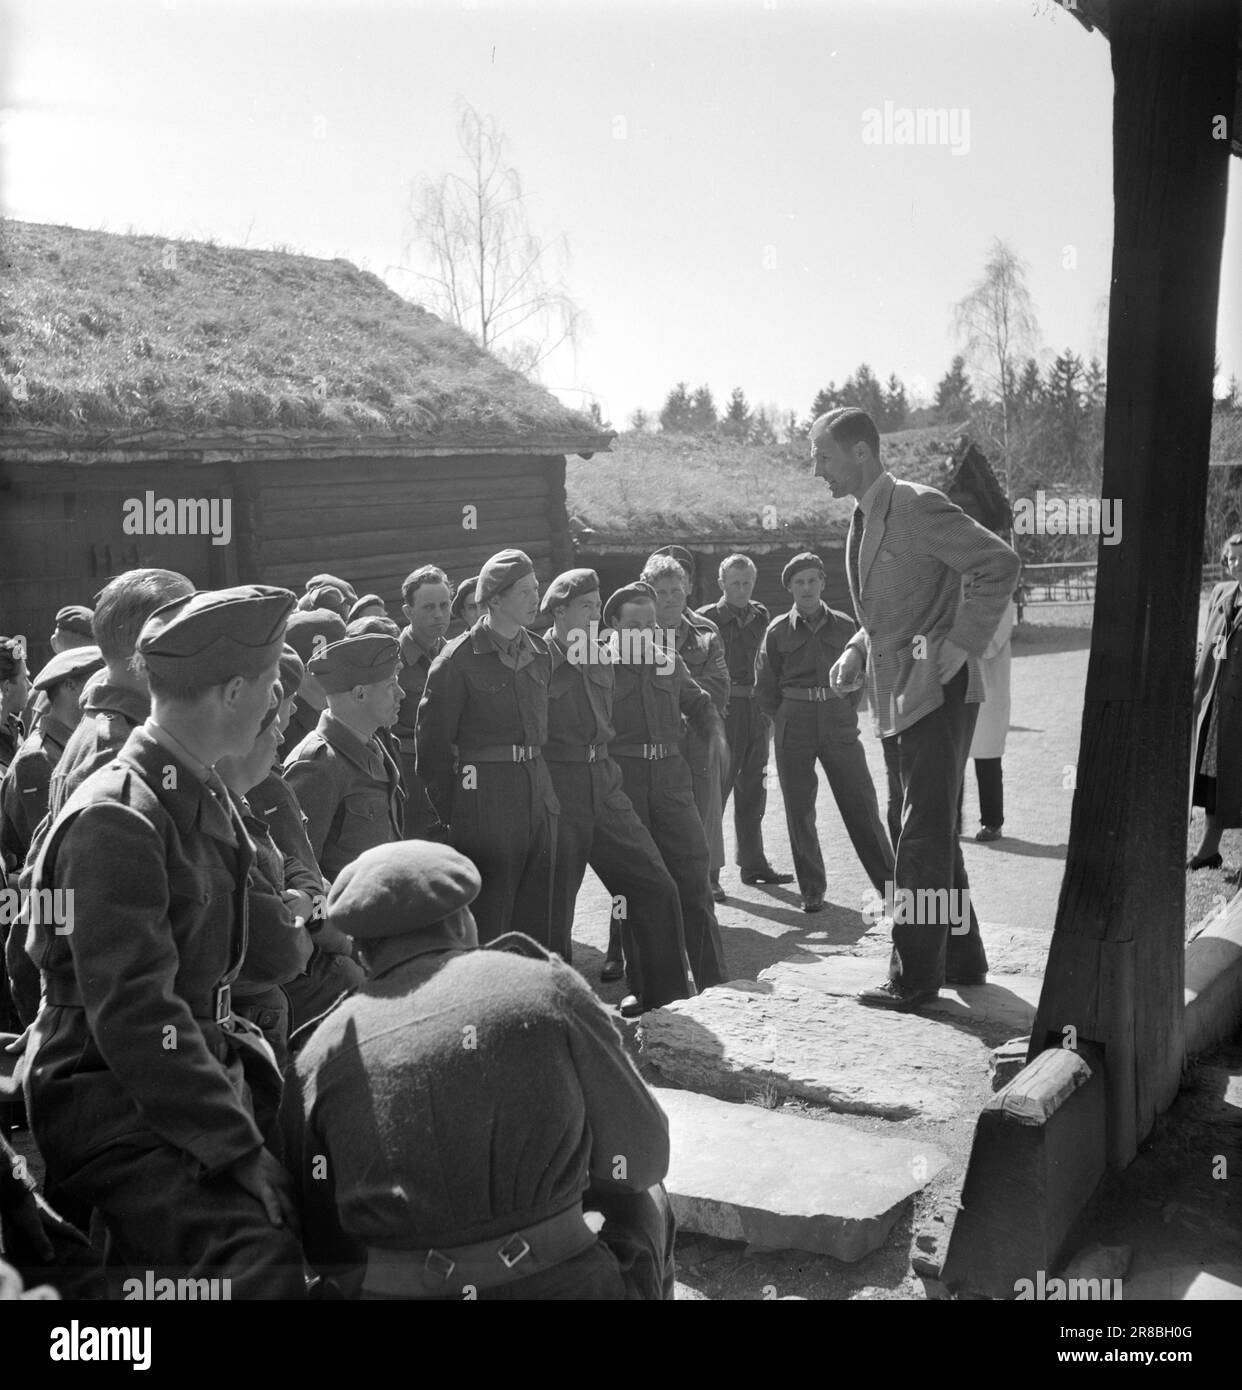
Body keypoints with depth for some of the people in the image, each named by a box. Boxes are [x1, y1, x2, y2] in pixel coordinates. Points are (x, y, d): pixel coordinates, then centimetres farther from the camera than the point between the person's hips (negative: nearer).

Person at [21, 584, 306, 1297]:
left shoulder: (207, 798, 11)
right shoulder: (116, 818, -18)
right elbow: (135, 1016, -23)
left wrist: (256, 1063, 6)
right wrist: (242, 1151, -23)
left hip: (198, 1071, 9)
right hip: (114, 1112, -9)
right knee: (263, 1257, -27)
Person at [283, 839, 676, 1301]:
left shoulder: (317, 1058, -1)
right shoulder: (545, 986, -7)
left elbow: (321, 1247, 6)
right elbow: (643, 1157, 2)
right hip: (563, 1283, -2)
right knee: (642, 1203, 28)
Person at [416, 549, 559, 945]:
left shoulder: (540, 652, 10)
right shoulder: (459, 658, -8)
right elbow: (431, 742, -5)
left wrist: (537, 779, 13)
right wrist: (452, 813, -3)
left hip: (539, 790, 6)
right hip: (485, 795, -6)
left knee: (536, 916, 11)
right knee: (487, 927, -2)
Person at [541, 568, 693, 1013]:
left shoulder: (601, 658, 12)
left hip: (603, 787, 7)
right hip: (555, 794, -6)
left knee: (655, 887, 5)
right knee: (554, 905, 1)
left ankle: (663, 997, 17)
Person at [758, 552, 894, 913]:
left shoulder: (843, 626, 6)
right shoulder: (778, 630, 3)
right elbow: (767, 685, 8)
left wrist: (846, 713, 8)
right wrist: (786, 722, 5)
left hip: (839, 723, 1)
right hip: (793, 727, 0)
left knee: (861, 804, 0)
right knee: (799, 810, 2)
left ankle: (889, 882, 9)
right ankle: (811, 890, 11)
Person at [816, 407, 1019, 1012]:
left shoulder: (918, 507, -13)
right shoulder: (864, 520, 14)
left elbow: (1000, 562, -20)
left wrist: (961, 645, -22)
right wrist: (857, 651, 7)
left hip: (938, 691, -9)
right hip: (896, 697, 10)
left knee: (922, 839, -6)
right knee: (930, 834, 15)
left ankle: (914, 977, 1)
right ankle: (961, 958, 27)